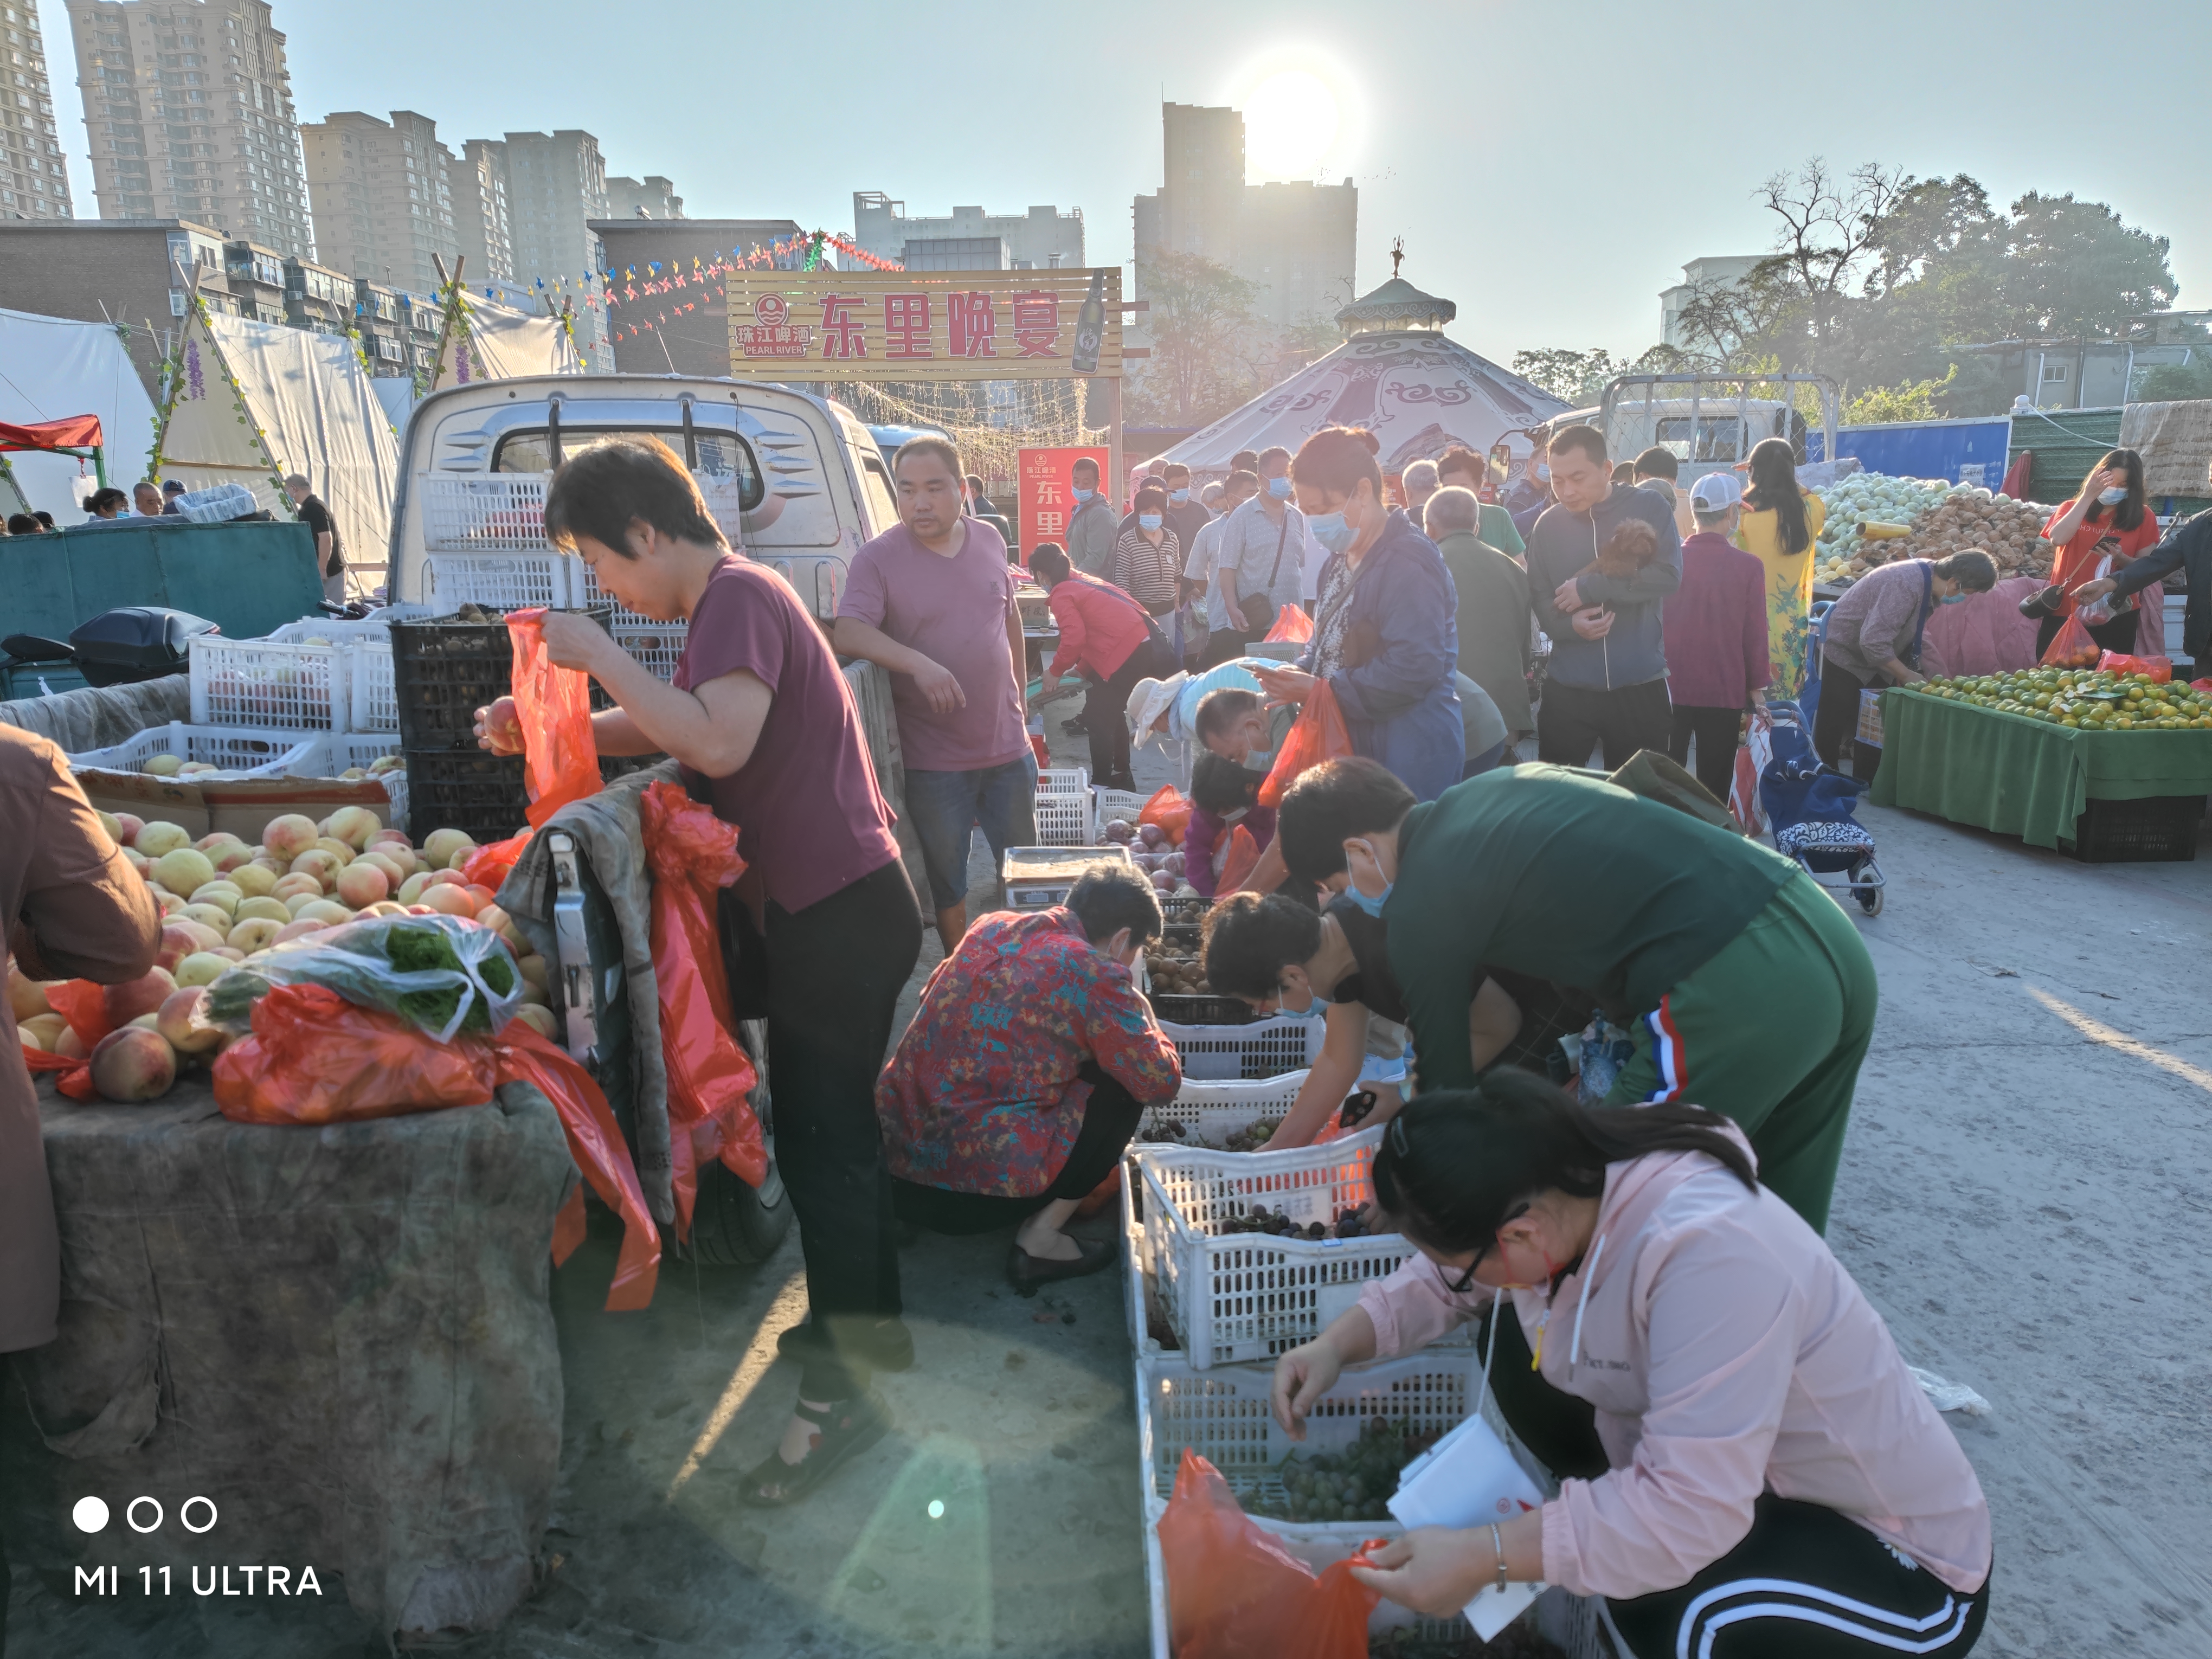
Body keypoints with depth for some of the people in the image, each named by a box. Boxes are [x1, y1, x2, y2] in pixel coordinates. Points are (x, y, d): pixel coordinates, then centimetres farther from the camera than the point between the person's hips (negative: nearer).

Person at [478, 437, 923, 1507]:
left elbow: (718, 742, -31)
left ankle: (837, 1397, 9)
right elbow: (662, 731, 21)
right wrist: (542, 724, 8)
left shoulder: (741, 598, -16)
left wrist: (597, 653, -21)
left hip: (838, 914, -10)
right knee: (833, 1127, 21)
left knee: (820, 1140, -3)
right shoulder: (730, 601, 16)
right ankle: (869, 1318, 38)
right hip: (820, 907, 10)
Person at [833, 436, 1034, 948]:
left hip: (1008, 747, 4)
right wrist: (918, 664, -37)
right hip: (934, 762, -4)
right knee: (946, 884, 11)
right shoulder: (878, 559, -11)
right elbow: (847, 633, -24)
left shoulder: (990, 541, 2)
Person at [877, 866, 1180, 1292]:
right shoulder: (1096, 975, -11)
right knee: (1122, 1091, 8)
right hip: (982, 1187, -7)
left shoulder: (993, 926, 8)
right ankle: (1040, 1239, 5)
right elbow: (1161, 1082, -4)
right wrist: (1143, 1016, 17)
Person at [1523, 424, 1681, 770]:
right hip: (1567, 689, 2)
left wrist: (1588, 588, -16)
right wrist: (1569, 625, -18)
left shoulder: (1649, 508, -2)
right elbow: (1539, 599, 3)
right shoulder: (1548, 524, 4)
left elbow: (1668, 575, -14)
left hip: (1640, 686, -1)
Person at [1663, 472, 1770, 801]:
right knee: (1715, 780, 8)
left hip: (1670, 687, 2)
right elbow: (1755, 633, -6)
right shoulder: (1748, 567, -11)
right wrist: (1757, 687, 6)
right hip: (1724, 691, -2)